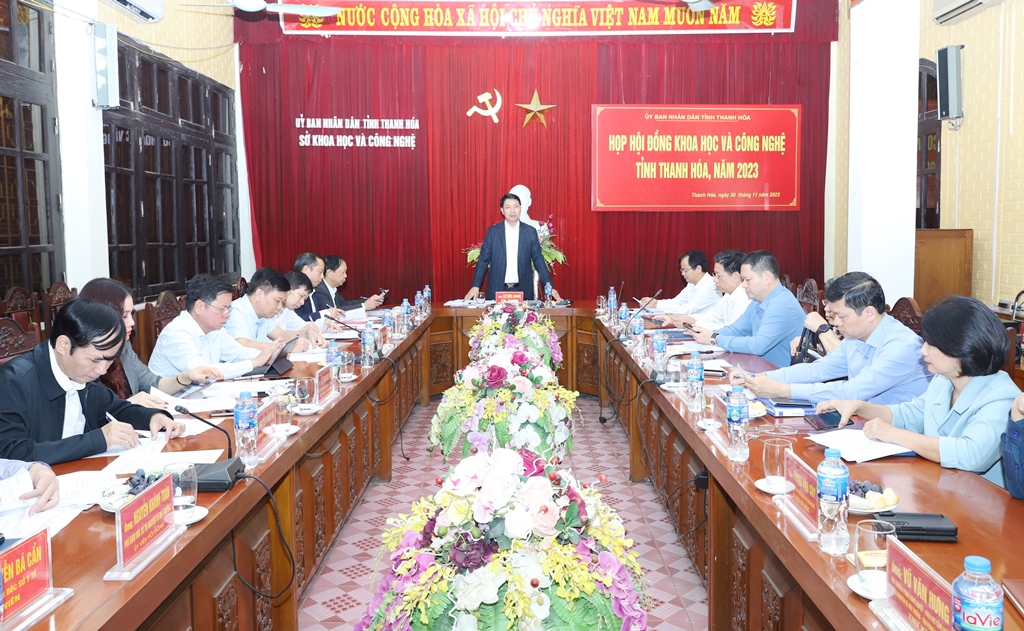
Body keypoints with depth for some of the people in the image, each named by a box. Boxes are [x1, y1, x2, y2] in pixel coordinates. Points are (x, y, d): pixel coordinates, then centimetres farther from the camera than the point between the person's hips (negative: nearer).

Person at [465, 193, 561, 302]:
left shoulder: (530, 232, 3)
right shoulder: (492, 231, 2)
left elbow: (538, 260, 5)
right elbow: (483, 260, 3)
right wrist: (475, 286, -7)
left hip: (523, 290, 0)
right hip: (497, 289, 0)